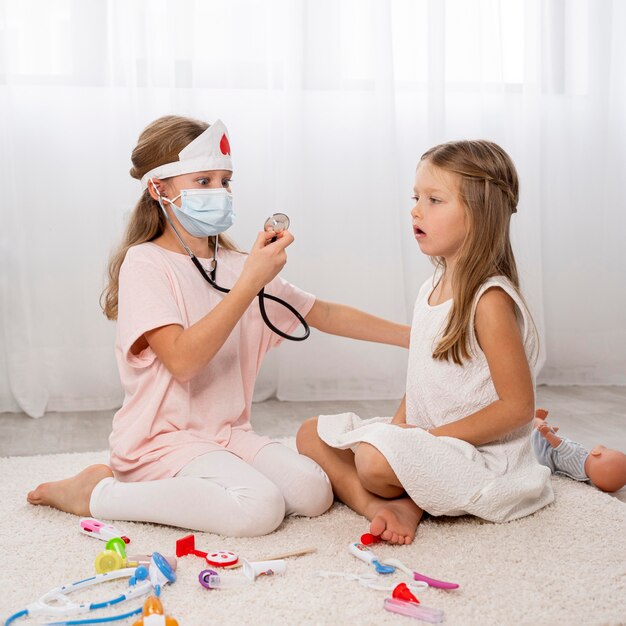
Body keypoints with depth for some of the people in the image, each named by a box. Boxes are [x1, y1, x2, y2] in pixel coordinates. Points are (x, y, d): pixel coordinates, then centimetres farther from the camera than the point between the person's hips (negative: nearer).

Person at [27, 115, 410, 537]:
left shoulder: (238, 266, 11)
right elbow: (182, 359, -23)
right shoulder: (145, 262, -10)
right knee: (259, 508, -28)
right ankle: (98, 493, -9)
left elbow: (325, 315, 12)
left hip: (229, 434, 7)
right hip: (162, 439, -7)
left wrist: (412, 336, 7)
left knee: (312, 493, -14)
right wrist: (250, 282, -26)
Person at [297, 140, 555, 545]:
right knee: (312, 433, 7)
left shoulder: (490, 300, -19)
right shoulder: (432, 289, 8)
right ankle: (381, 506, -14)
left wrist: (431, 436, -21)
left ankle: (407, 503, -2)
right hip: (423, 440, 9)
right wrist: (397, 426, -2)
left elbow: (518, 406, -20)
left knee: (377, 460, -36)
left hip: (480, 455, -9)